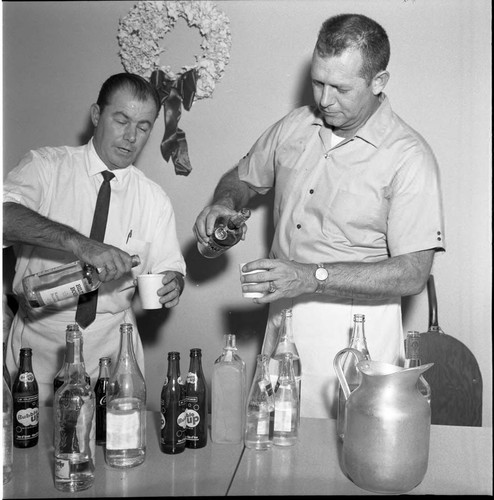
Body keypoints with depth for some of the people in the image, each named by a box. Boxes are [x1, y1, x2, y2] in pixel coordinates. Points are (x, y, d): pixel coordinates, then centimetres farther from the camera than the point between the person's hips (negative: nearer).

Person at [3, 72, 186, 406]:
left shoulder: (154, 199, 3)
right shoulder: (46, 166, -6)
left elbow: (171, 266, 6)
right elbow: (5, 215, -24)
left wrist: (172, 283, -17)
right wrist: (78, 242, -36)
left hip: (113, 345, 2)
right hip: (40, 341, -1)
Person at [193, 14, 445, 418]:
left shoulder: (409, 157, -14)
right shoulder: (294, 127, 3)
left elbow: (413, 275, -18)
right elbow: (242, 178, 20)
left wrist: (312, 277, -26)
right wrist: (225, 204, -4)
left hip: (357, 330, -4)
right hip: (284, 316, 5)